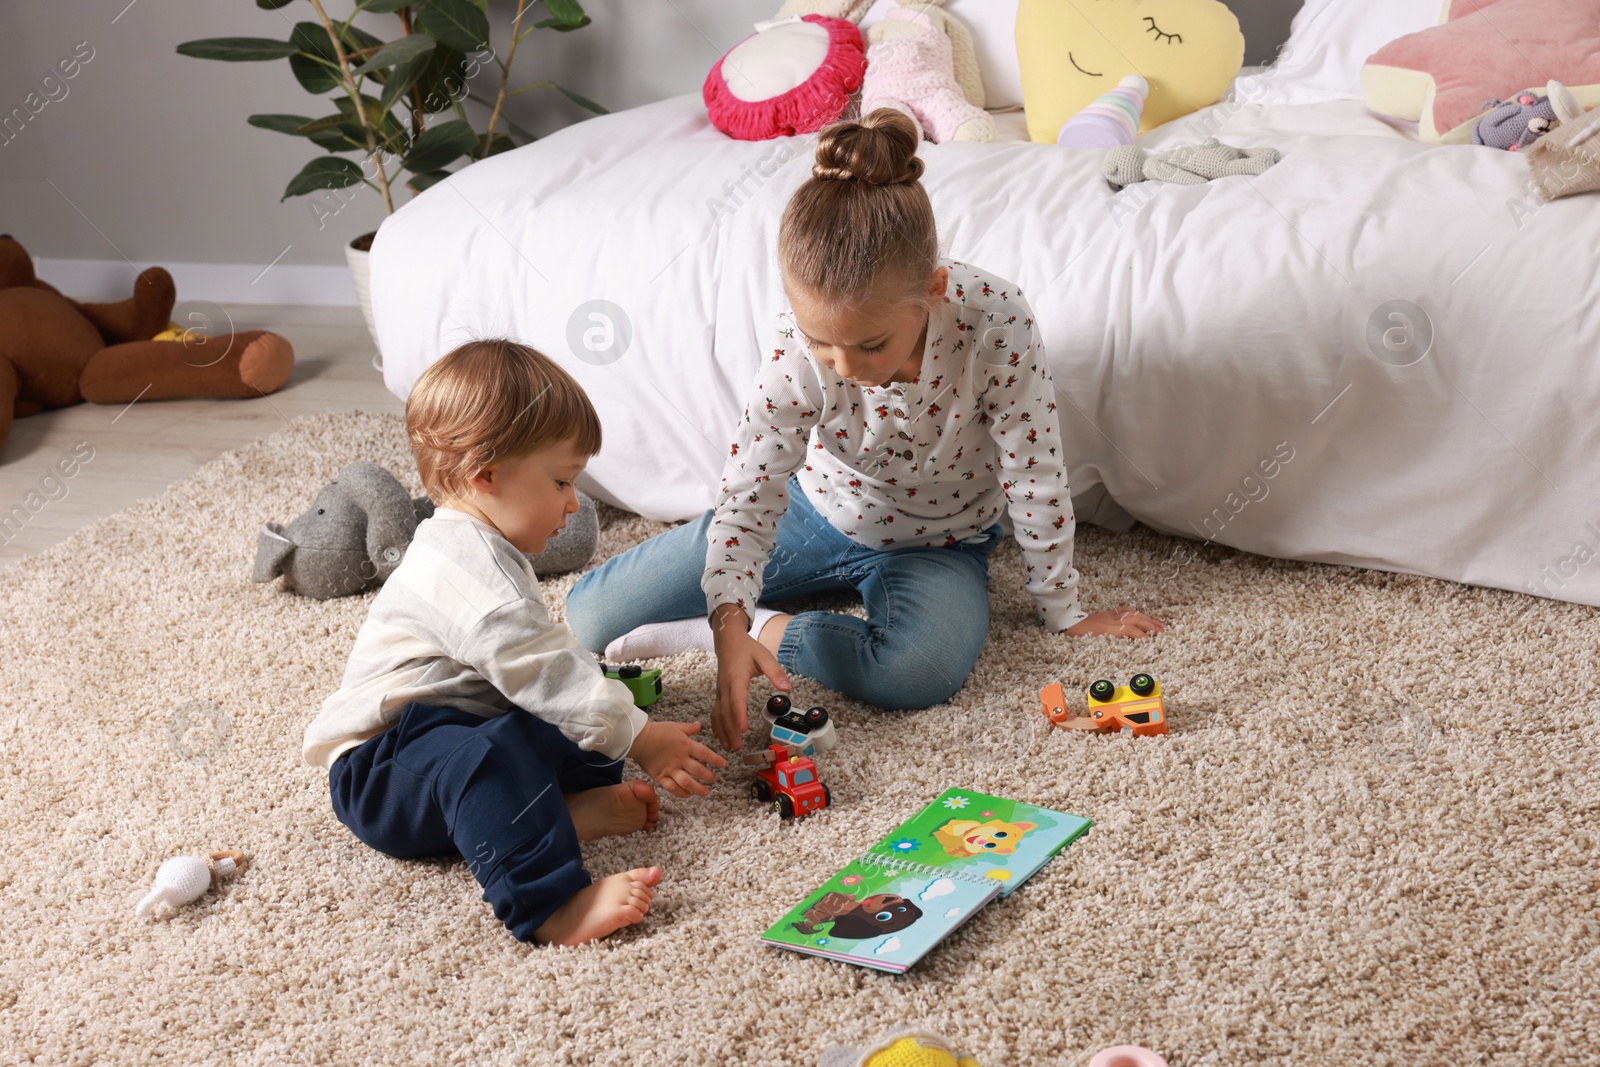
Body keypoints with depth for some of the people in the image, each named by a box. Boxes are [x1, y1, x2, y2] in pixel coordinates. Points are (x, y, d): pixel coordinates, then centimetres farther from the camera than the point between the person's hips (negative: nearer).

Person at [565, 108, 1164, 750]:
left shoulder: (994, 320, -33)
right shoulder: (800, 353, -29)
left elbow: (1035, 479, -21)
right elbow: (747, 494, -26)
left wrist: (1062, 612, -11)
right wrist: (730, 622, -43)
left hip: (937, 545, -1)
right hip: (817, 514, 1)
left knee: (920, 672, -38)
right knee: (589, 617, -7)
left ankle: (770, 628, -13)